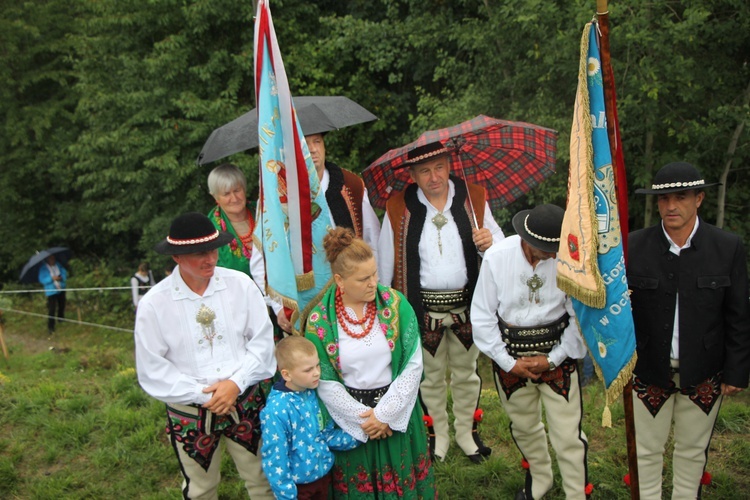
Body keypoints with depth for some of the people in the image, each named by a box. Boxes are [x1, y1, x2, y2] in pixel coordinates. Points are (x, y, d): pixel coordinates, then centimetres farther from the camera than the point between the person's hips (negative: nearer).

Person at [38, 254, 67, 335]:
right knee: (51, 309, -9)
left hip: (61, 289, 5)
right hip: (51, 291, -5)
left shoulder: (58, 265, 0)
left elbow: (64, 273, 2)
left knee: (62, 306, 19)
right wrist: (52, 278, -27)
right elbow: (42, 280, -14)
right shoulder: (43, 268, -11)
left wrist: (61, 277, -19)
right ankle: (50, 327, -2)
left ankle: (61, 319, 44)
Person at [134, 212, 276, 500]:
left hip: (247, 401, 1)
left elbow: (263, 340, -6)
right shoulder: (153, 304, -12)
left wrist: (236, 383, -17)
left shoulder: (240, 284, -9)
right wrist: (202, 394, -15)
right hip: (190, 412, 0)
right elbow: (152, 370, -9)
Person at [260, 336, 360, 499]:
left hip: (324, 474, 6)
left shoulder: (315, 395, -5)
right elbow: (275, 460, -19)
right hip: (298, 484, -6)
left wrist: (357, 437, -5)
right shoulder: (276, 410, -25)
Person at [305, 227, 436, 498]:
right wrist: (363, 416, -12)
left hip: (397, 412, 1)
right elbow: (324, 382, -9)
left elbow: (413, 364, -10)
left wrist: (384, 413, -12)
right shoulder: (319, 320, -13)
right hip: (349, 416, -1)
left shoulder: (396, 304, -11)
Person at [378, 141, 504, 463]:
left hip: (466, 305, 1)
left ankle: (466, 432, 40)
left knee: (466, 372, 18)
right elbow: (385, 263, 2)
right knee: (430, 376, 15)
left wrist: (489, 242, -20)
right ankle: (438, 434, 38)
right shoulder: (398, 209, -5)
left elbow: (501, 247, 3)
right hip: (423, 308, -1)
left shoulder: (473, 199, -1)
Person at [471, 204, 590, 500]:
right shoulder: (496, 257, -14)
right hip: (510, 354, 2)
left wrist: (553, 358, -8)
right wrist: (508, 362, -7)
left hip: (557, 354, -2)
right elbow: (482, 316, -6)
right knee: (523, 426, 20)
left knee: (568, 433, 1)